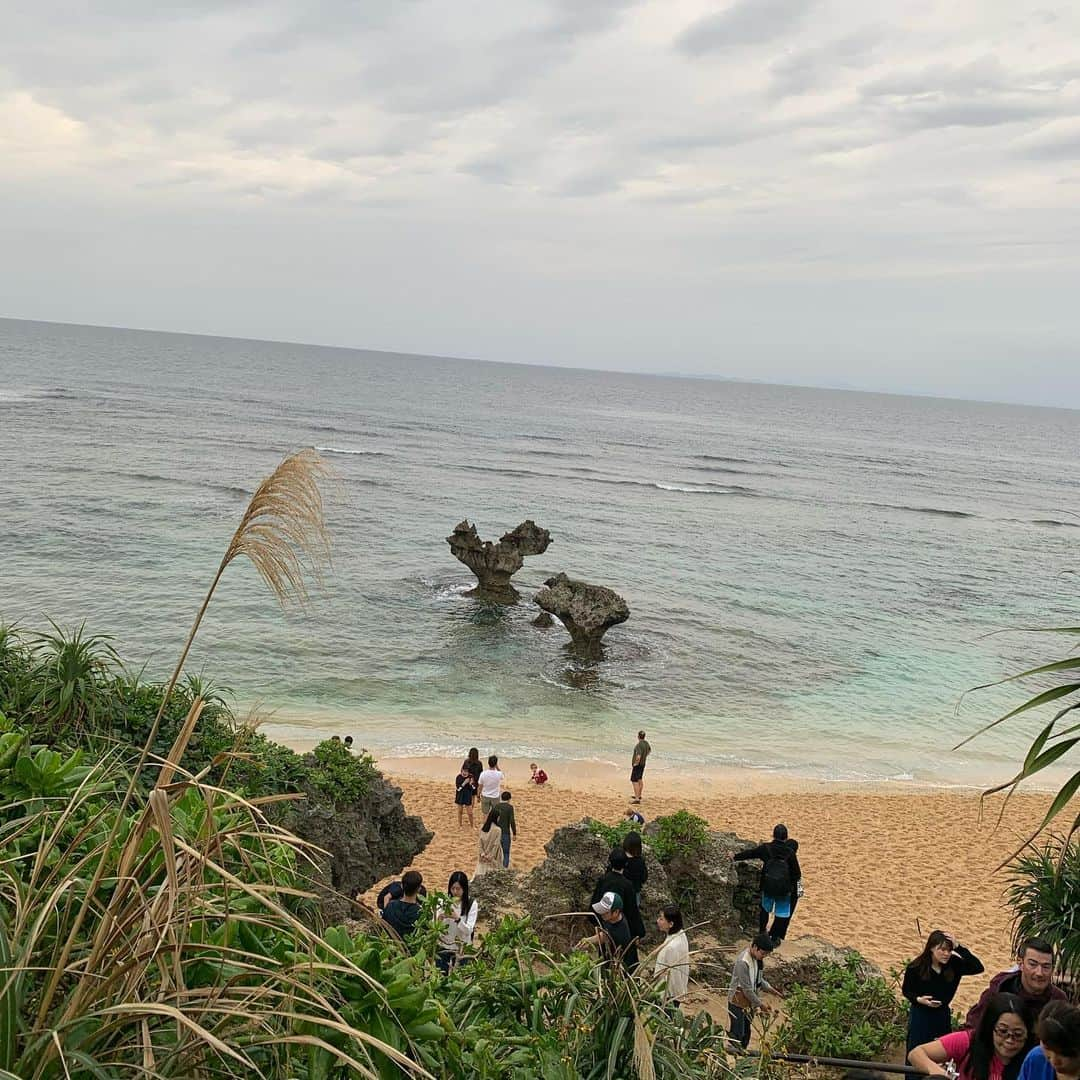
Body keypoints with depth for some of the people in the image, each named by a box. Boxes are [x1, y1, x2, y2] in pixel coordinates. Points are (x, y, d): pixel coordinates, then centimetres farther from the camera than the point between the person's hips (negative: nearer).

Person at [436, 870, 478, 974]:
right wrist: (440, 918, -31)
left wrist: (457, 918, -32)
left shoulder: (472, 904, -10)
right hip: (443, 947, 1)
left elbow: (469, 930, -16)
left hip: (462, 948, -1)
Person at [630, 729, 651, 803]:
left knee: (634, 781, -8)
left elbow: (638, 757, -36)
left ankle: (637, 799, -13)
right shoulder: (646, 743, 2)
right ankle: (639, 795, 36)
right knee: (639, 779, 22)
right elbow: (650, 750, 24)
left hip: (637, 764, -9)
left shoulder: (639, 745, -26)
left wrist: (636, 763, -21)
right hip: (643, 763, 9)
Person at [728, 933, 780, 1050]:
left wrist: (769, 989, -2)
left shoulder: (758, 958, -3)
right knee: (737, 1034, -2)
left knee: (746, 1033, 16)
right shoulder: (743, 962, -29)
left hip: (750, 1001, 8)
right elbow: (747, 989, -24)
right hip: (738, 1001, -8)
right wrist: (761, 1004, -16)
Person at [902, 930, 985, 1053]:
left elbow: (978, 967, -24)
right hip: (920, 1016, -3)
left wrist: (958, 948, -29)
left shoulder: (954, 964, -11)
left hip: (943, 1016, 3)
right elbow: (906, 991, -4)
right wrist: (918, 999, -25)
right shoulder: (915, 967, -18)